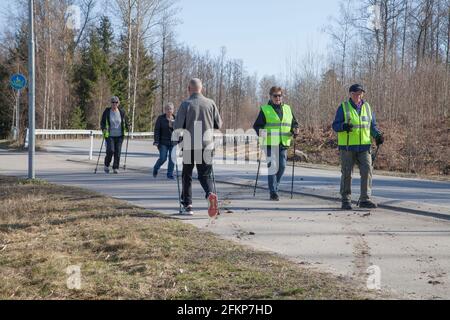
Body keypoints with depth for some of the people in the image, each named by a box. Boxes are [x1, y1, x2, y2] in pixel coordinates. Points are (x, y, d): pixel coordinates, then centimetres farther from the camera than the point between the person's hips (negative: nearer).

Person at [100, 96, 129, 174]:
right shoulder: (107, 112, -3)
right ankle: (106, 165, 10)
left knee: (118, 152, -2)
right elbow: (102, 123, 3)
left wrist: (126, 129, 0)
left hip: (119, 135, 2)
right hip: (110, 135, -2)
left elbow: (125, 121, 16)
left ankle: (116, 168, 10)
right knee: (110, 150, -13)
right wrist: (104, 129, -14)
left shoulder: (122, 112, 2)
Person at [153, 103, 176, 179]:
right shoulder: (161, 118, -1)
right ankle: (155, 169, 23)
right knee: (163, 158, -5)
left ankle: (170, 174, 12)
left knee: (172, 159, 0)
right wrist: (156, 141, -12)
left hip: (173, 142, 3)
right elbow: (157, 130, -4)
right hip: (163, 142, -3)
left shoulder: (175, 119, 6)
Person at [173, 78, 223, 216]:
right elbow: (219, 124, 6)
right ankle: (210, 194, -22)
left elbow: (178, 126, -10)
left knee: (187, 175, 13)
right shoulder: (210, 103, 2)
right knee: (205, 175, 7)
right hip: (207, 145, 2)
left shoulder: (186, 104, -6)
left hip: (189, 145, -2)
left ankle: (187, 204, 15)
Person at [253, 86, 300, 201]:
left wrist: (295, 130, -1)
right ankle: (273, 193, -2)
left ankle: (275, 187, 24)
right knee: (273, 167, -8)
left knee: (282, 166, 1)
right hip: (270, 143, -4)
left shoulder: (287, 109, 16)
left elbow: (294, 123, 21)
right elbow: (257, 125, 1)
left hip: (283, 144, 4)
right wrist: (260, 132, -20)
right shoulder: (265, 109, 3)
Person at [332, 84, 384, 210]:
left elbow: (373, 125, 18)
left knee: (367, 171, -6)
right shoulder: (343, 107, 2)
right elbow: (335, 125, -2)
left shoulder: (367, 107, 13)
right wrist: (344, 126, -24)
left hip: (364, 146, 3)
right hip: (347, 147, -3)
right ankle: (346, 200, 12)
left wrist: (378, 135, -1)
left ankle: (365, 199, 1)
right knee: (347, 173, 2)